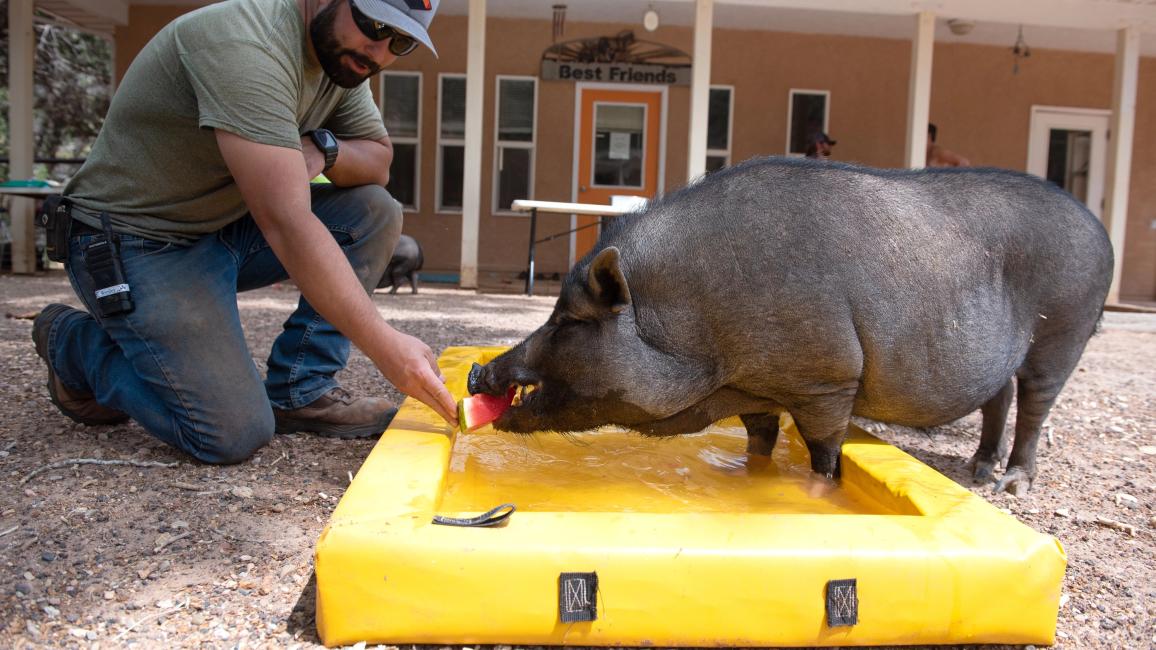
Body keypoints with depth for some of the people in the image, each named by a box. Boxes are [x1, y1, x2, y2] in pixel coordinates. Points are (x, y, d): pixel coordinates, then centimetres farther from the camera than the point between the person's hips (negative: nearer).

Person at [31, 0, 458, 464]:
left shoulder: (343, 51, 0)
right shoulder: (246, 47, -28)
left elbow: (380, 160, 7)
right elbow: (286, 223, -36)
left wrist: (324, 148, -18)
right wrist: (385, 346, -39)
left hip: (227, 226, 8)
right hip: (138, 244, -8)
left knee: (376, 211, -8)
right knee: (234, 435, -17)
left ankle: (298, 392, -3)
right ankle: (73, 343, 8)